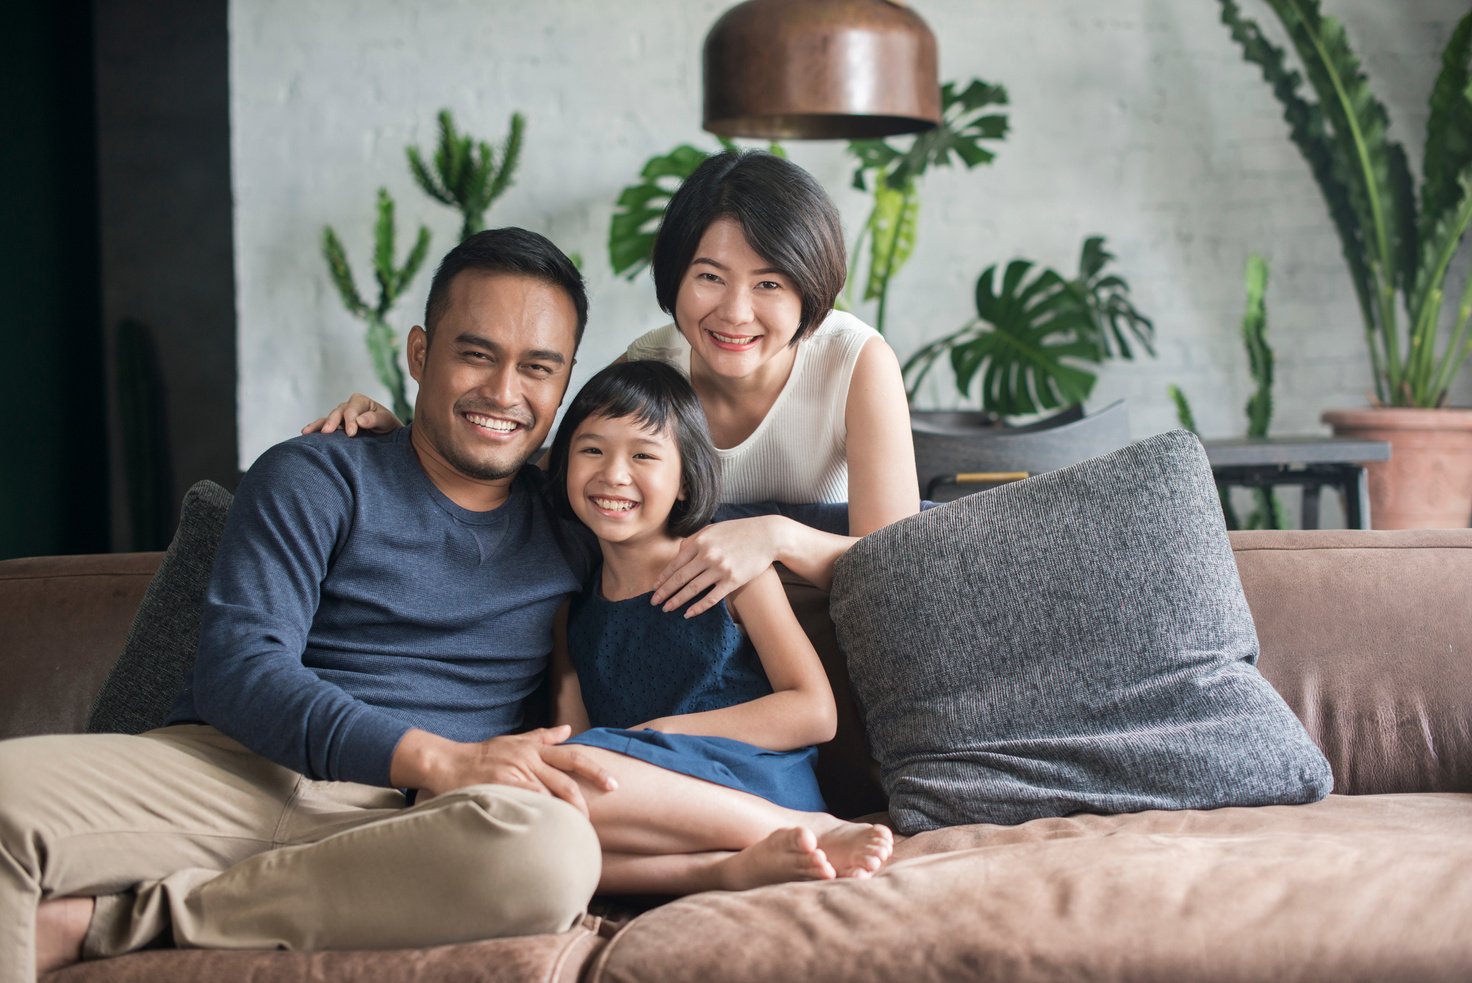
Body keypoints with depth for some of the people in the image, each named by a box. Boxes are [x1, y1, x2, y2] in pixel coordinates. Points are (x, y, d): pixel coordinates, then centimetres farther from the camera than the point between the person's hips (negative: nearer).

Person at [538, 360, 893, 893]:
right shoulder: (572, 607, 19)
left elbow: (815, 713, -1)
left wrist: (661, 730, -7)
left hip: (756, 788, -4)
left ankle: (807, 832, -25)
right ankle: (730, 869, -29)